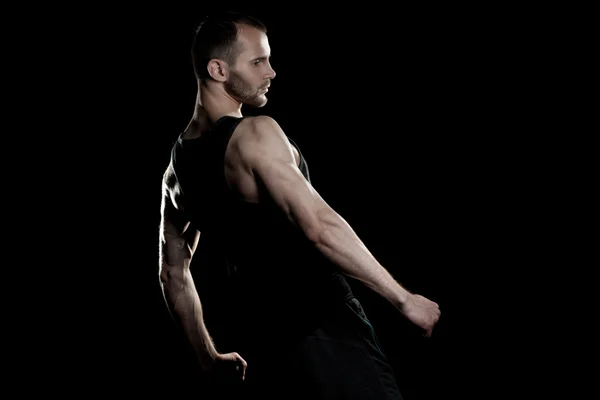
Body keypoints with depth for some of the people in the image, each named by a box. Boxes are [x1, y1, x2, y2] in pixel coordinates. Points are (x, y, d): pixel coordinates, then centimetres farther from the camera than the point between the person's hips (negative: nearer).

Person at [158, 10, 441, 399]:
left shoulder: (177, 165, 10)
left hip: (250, 338, 8)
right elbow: (320, 227, -23)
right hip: (315, 324, -8)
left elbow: (174, 275, 16)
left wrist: (210, 357, 24)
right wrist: (404, 297, -18)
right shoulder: (255, 134, -16)